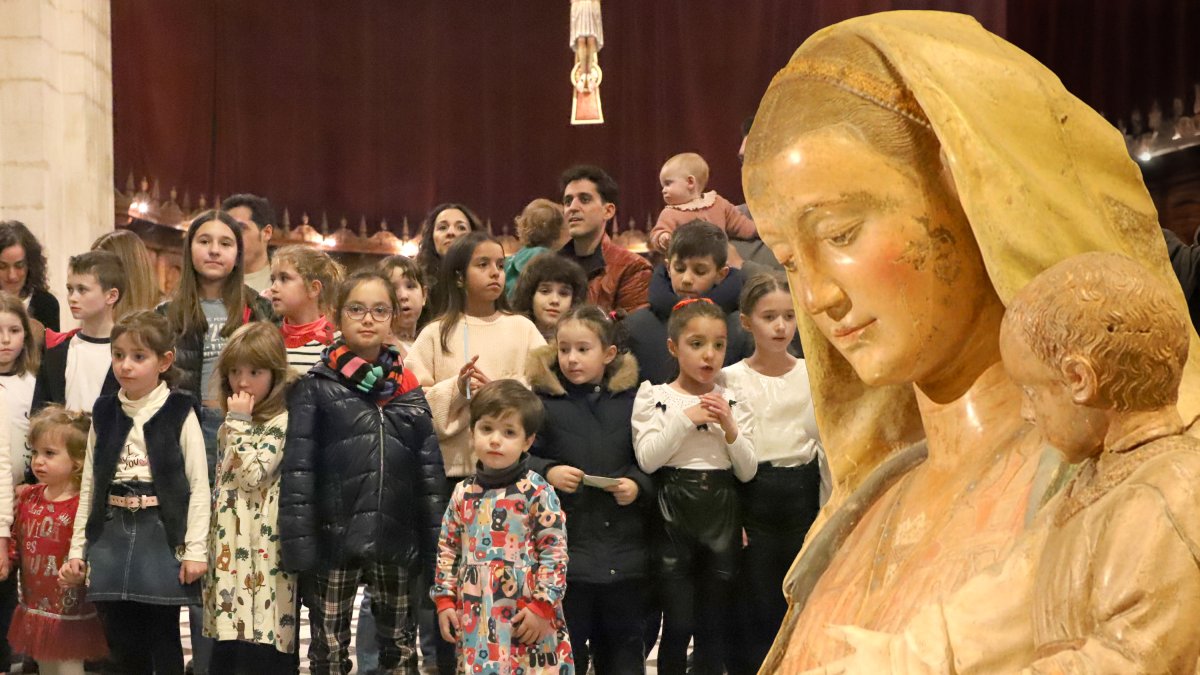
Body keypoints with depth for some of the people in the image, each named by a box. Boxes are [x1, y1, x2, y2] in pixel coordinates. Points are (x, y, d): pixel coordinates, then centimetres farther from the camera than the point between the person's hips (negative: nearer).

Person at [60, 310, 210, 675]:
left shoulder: (180, 413, -5)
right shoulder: (104, 413, 8)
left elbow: (199, 485, -7)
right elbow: (89, 485, 11)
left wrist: (195, 549, -11)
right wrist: (77, 548, 9)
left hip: (163, 535, -4)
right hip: (112, 534, 4)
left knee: (163, 642, 4)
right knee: (121, 644, 10)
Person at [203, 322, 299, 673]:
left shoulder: (281, 422, -9)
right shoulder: (232, 425, 17)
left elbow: (253, 476, -18)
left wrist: (239, 424, -14)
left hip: (262, 552, -8)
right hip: (229, 549, 8)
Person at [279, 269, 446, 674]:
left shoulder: (408, 389, 9)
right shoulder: (316, 388, -2)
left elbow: (430, 470, 8)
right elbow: (298, 470, -6)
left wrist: (434, 544, 3)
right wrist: (298, 545, -13)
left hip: (395, 540, 3)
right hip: (334, 538, -3)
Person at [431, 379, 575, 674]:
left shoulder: (537, 492, -6)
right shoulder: (463, 493, 9)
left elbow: (555, 551, -8)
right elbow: (448, 549, 15)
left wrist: (542, 606, -12)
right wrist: (445, 601, 9)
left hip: (525, 618, -4)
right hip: (473, 619, 4)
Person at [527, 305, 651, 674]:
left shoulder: (631, 400, 5)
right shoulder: (543, 400, 0)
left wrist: (638, 485, -9)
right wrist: (548, 473, -17)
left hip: (625, 551, 2)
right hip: (565, 546, -2)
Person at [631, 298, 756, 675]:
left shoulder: (734, 403, 8)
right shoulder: (656, 397, 0)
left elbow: (747, 472, 3)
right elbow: (647, 459, -12)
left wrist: (730, 429, -11)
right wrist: (686, 419, -16)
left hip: (721, 516, 3)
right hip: (673, 514, -3)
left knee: (714, 626, 8)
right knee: (677, 624, -1)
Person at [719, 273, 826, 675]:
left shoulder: (813, 375, 3)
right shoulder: (730, 379, -3)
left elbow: (826, 447, 6)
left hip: (802, 496, 2)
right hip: (752, 496, -2)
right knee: (753, 608, 2)